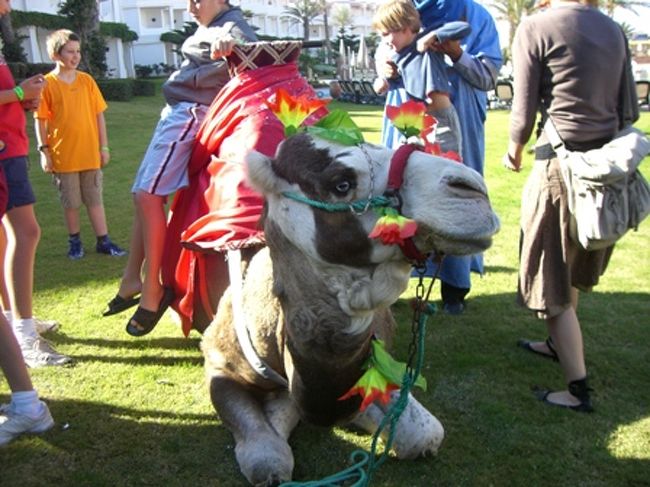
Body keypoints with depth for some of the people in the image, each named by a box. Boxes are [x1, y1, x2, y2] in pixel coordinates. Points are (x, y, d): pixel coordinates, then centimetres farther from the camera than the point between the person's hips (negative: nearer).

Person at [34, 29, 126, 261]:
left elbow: (99, 115, 6)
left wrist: (104, 147, 4)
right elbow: (40, 120, -4)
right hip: (63, 155, -2)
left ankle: (103, 241, 14)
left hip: (90, 153, 2)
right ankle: (74, 241, 23)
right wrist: (44, 151, -8)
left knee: (95, 199, 8)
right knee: (70, 203, 9)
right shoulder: (48, 83, -5)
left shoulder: (87, 80, 4)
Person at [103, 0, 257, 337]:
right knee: (143, 193, 9)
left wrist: (231, 43, -50)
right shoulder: (213, 28, 22)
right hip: (179, 115, 11)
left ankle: (152, 290, -12)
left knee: (148, 195, -17)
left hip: (190, 114, -11)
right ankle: (132, 278, 14)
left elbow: (248, 46, -30)